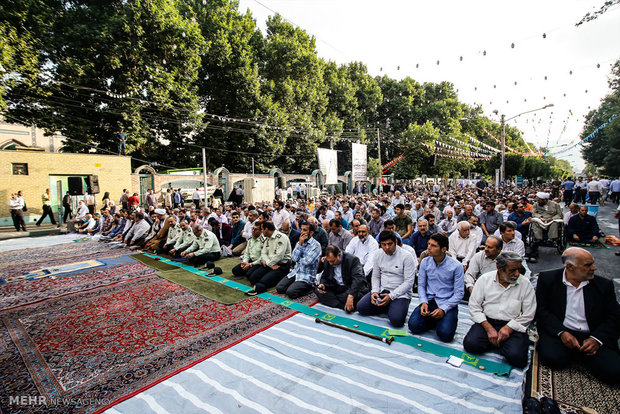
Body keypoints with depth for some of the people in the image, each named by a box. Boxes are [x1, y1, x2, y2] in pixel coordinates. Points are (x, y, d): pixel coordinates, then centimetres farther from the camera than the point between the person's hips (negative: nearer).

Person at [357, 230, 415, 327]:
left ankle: (394, 308, 5)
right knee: (361, 307, -13)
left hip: (400, 294, -5)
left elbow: (409, 282, -12)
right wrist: (374, 291, -7)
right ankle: (388, 308, 6)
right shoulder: (379, 254, 5)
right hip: (382, 290, 5)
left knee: (396, 320, -30)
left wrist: (391, 296, -19)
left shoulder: (406, 256, -11)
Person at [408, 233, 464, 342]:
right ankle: (435, 321, 9)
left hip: (447, 303, -3)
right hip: (429, 300, 3)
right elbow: (421, 285, 6)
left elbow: (459, 293, -8)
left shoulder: (456, 266, -9)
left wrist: (443, 309, -19)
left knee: (445, 334, -25)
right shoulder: (425, 262, 1)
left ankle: (449, 319, 8)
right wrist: (423, 302, -12)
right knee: (414, 325, -19)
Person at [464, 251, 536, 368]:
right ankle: (495, 341, 7)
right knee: (471, 344, -22)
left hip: (513, 326, 0)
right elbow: (474, 306, -2)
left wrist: (508, 328, -13)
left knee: (516, 357, -26)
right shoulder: (485, 279, -2)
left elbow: (528, 315, 0)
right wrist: (489, 328, -12)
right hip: (486, 322, 1)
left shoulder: (525, 284, 0)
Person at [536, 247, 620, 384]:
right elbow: (541, 311, -3)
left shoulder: (604, 285, 8)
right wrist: (561, 332, -18)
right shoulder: (547, 279, 0)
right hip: (558, 333, -1)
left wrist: (597, 339, -11)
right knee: (552, 358, -28)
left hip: (591, 336, 2)